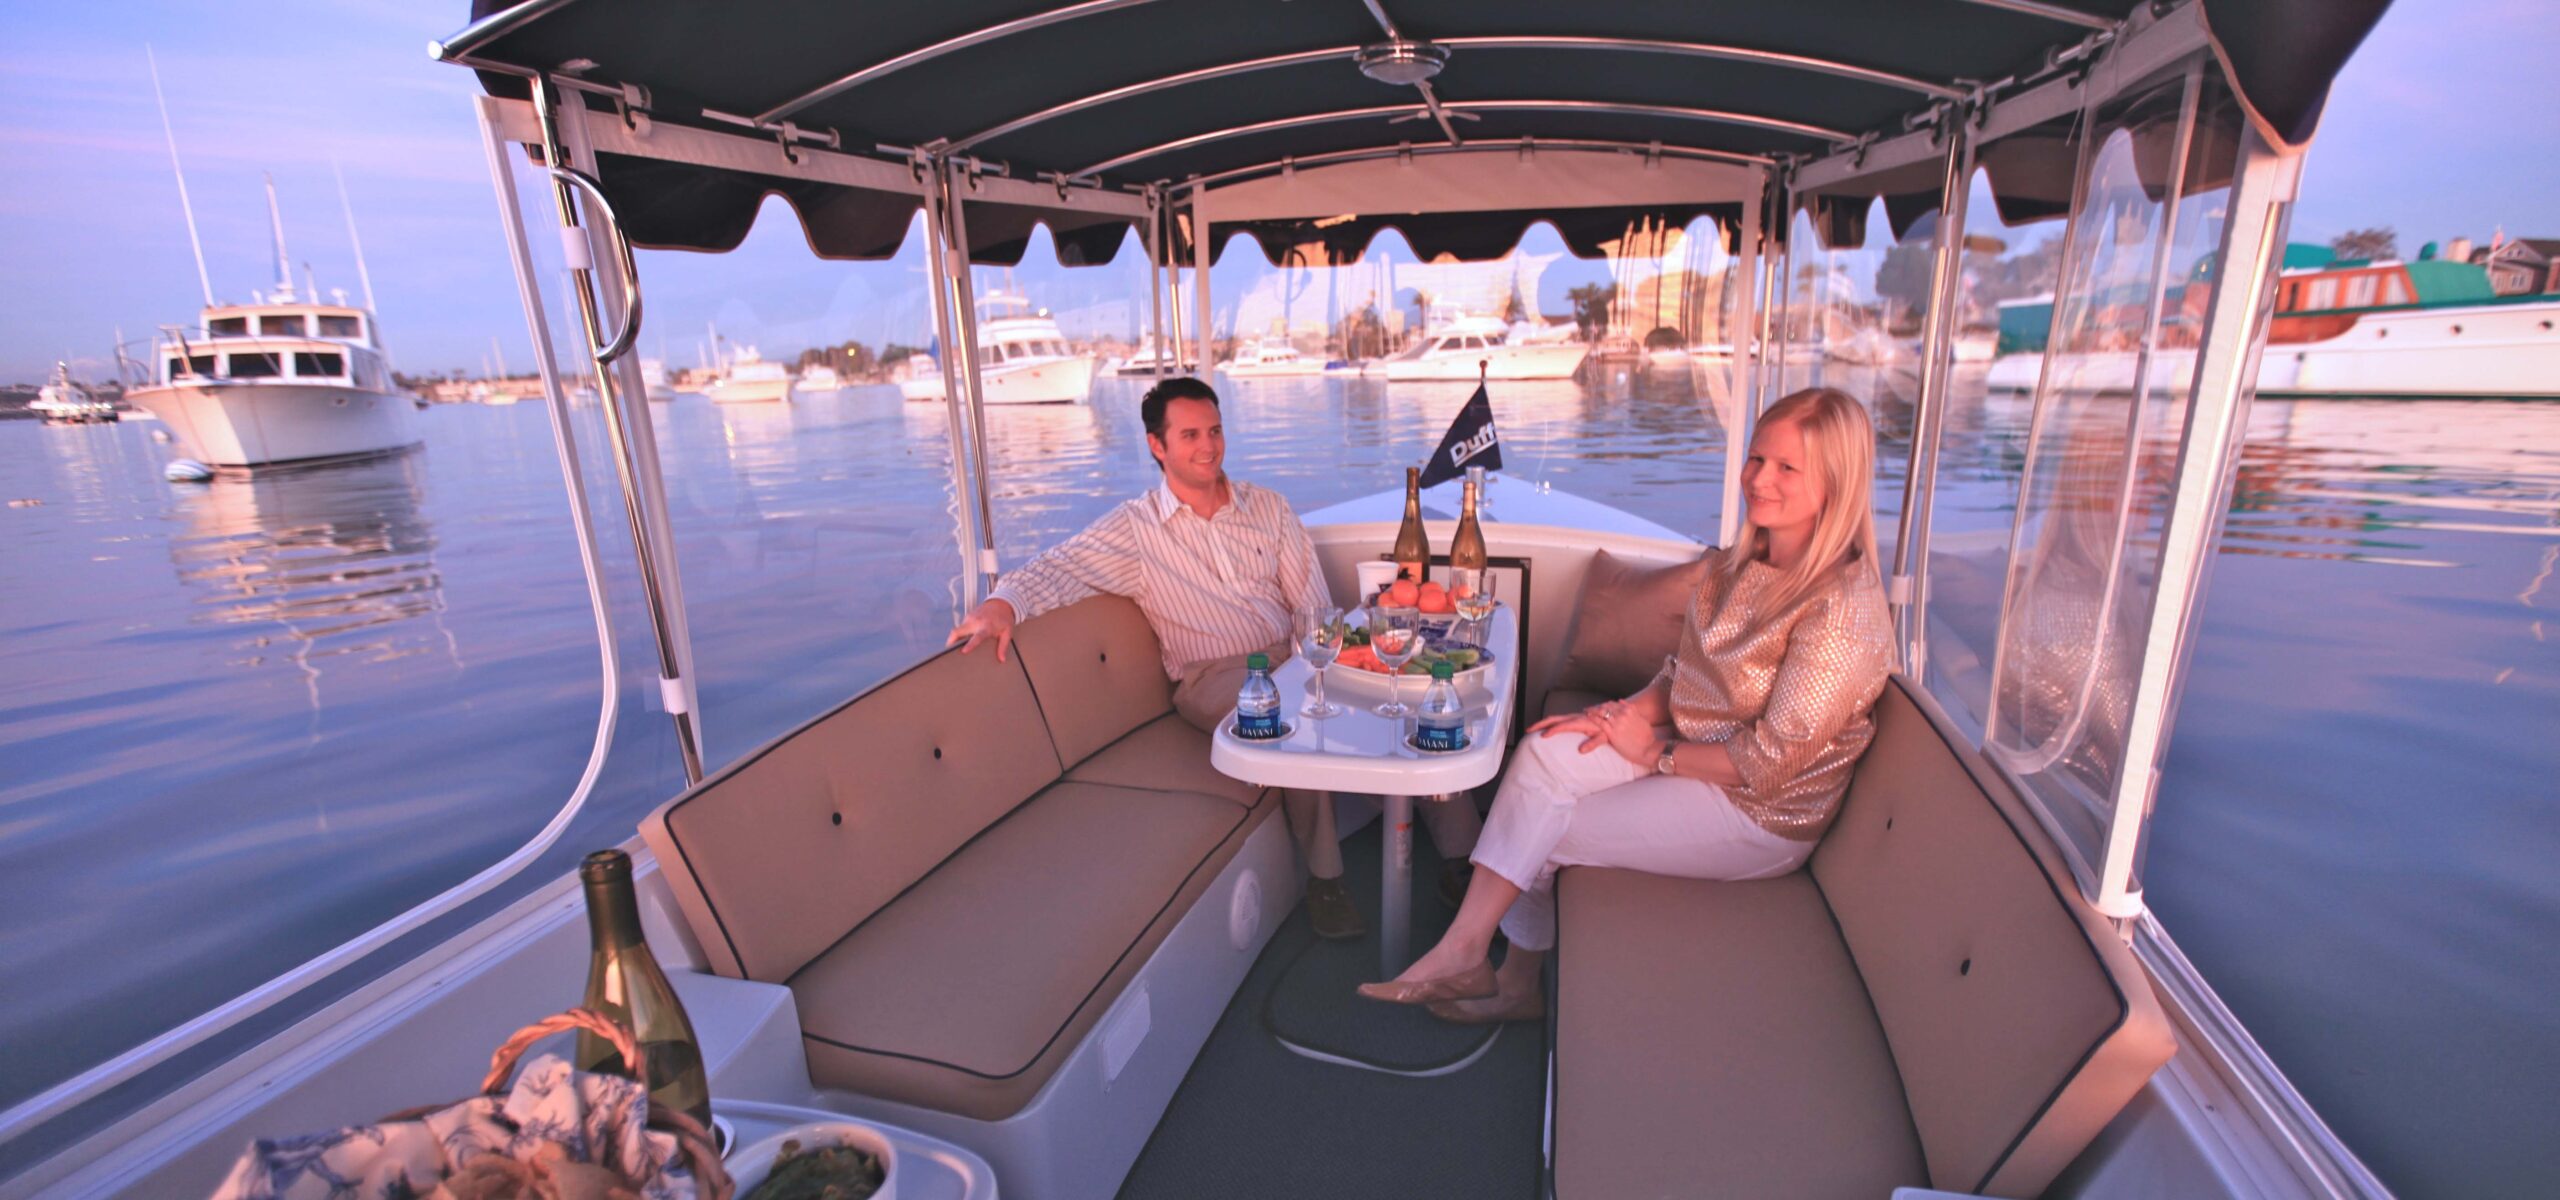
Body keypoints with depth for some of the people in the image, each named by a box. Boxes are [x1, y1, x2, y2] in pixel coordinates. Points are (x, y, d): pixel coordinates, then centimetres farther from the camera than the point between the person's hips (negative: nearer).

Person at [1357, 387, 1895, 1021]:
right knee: (1546, 751, -14)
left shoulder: (1843, 611, -23)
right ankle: (1465, 949, -7)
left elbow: (1770, 761, -22)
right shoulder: (1736, 566, 4)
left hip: (1763, 812, -7)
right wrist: (1633, 712, -9)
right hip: (1691, 750, 8)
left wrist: (1653, 751, -13)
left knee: (1541, 832, -11)